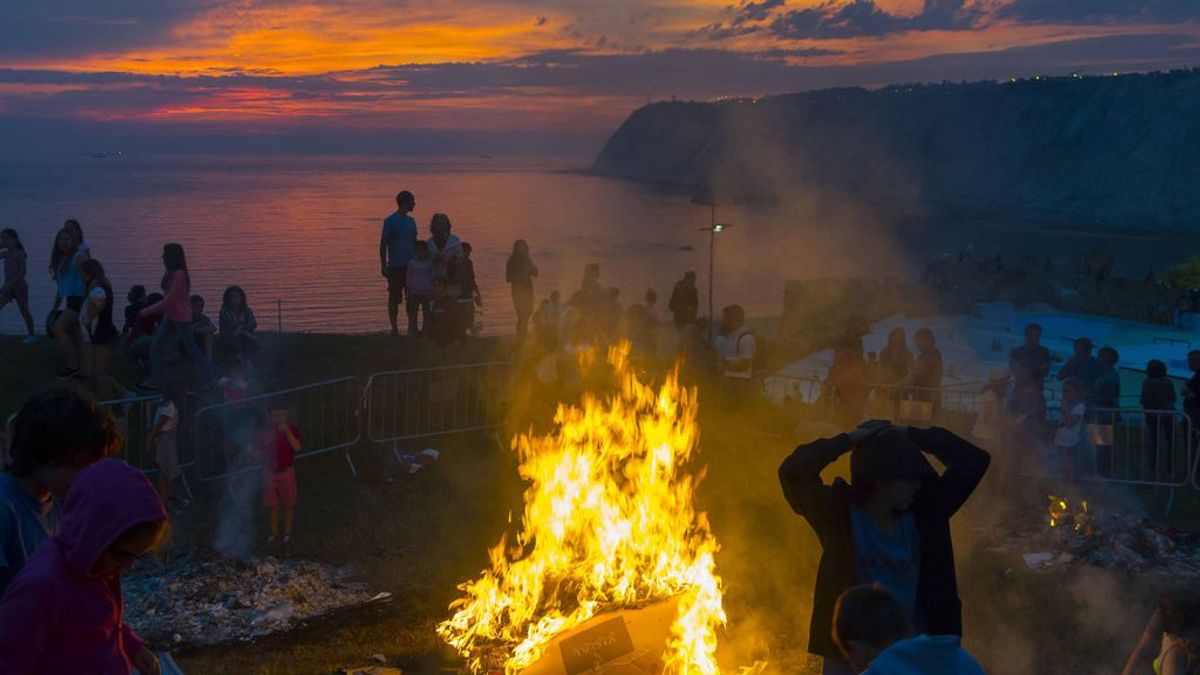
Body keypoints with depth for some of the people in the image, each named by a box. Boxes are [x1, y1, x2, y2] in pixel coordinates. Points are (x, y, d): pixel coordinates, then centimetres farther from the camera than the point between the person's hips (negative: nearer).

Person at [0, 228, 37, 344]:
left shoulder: (19, 254, -10)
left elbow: (22, 272, -17)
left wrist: (11, 283, -24)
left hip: (19, 286, -6)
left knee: (24, 311, 3)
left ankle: (32, 335, 14)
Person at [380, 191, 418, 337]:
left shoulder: (411, 221, 13)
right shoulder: (390, 221, -6)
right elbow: (383, 244, -6)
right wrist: (383, 265, -11)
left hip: (411, 265, 6)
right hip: (396, 267, -6)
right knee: (394, 297, 1)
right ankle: (394, 328, 7)